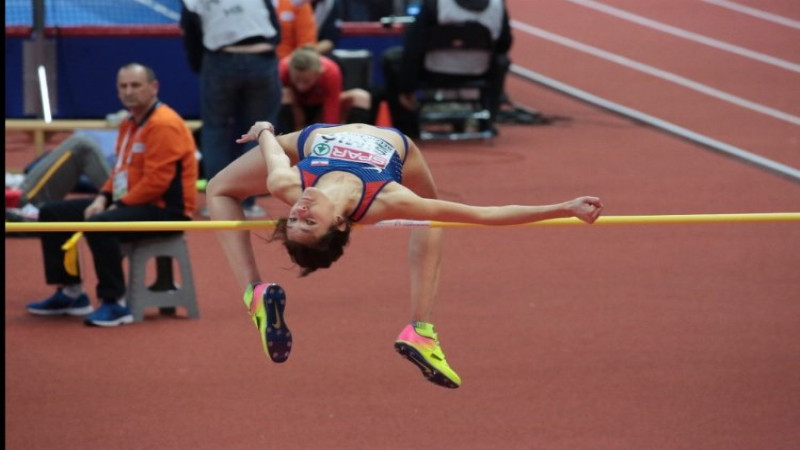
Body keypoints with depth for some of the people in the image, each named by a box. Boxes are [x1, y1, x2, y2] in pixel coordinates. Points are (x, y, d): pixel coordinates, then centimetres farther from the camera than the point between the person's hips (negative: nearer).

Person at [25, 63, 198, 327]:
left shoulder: (164, 125, -17)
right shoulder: (129, 125, 15)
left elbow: (155, 182, -23)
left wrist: (119, 205, -19)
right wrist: (103, 198, 1)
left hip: (165, 209, -11)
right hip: (128, 202, 11)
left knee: (99, 225, -37)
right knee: (51, 213, 8)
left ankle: (114, 304, -27)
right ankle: (70, 292, 12)